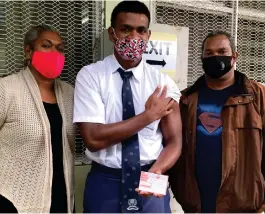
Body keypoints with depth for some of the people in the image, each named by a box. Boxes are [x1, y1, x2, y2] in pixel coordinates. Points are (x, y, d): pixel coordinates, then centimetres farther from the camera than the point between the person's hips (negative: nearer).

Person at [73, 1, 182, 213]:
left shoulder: (163, 82, -3)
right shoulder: (90, 75, -8)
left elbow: (174, 142, -3)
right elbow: (94, 139, -17)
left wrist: (156, 171, -22)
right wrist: (149, 115, -16)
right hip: (105, 183, -1)